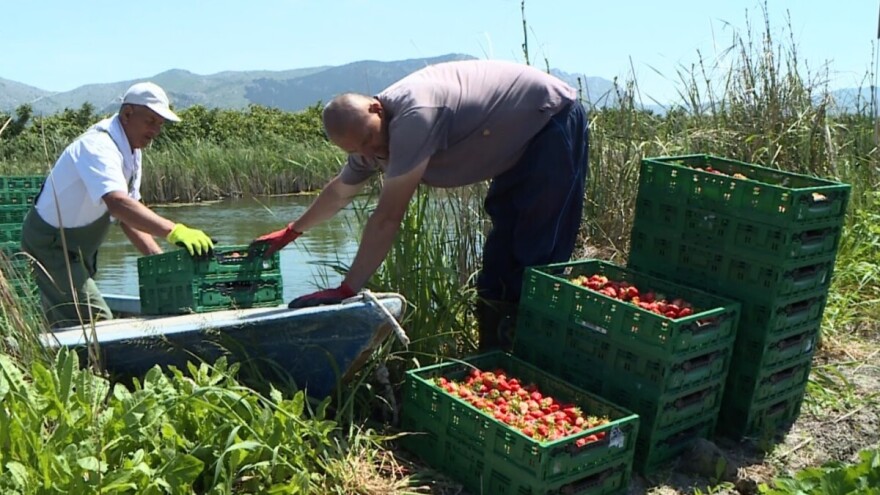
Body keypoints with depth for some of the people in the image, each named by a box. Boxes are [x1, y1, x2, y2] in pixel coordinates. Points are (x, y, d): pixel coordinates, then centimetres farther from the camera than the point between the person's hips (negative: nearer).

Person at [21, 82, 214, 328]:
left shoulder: (132, 152, 2)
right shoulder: (98, 146, -26)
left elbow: (128, 215, 2)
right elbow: (118, 204, -44)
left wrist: (160, 259, -10)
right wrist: (173, 230, -54)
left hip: (77, 250, 10)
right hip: (50, 244, -10)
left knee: (68, 325, 18)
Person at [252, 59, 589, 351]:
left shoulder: (414, 116, -33)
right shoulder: (370, 132, -4)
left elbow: (387, 218, -33)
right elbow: (340, 192, 15)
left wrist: (346, 291, -29)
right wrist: (291, 232, 27)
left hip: (554, 121, -9)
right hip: (521, 140, 9)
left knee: (537, 257, -12)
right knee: (501, 256, 9)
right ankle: (494, 355, 17)